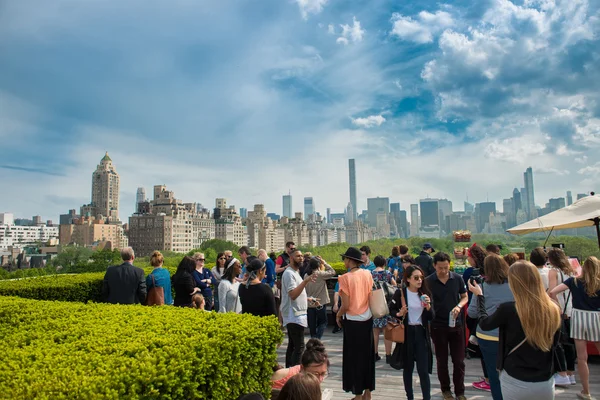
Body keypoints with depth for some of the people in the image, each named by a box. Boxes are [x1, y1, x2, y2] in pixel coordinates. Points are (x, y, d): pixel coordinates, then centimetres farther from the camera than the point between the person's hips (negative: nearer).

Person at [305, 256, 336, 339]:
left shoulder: (306, 275, 1)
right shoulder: (320, 274, -16)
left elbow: (305, 290, 5)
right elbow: (333, 272, -9)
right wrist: (324, 263, -4)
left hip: (310, 304, 5)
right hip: (320, 303, -5)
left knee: (312, 325, 16)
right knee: (323, 322, 9)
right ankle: (317, 338, -7)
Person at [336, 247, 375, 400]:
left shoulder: (345, 278, -17)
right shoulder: (367, 274, -1)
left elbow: (346, 305, -16)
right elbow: (372, 297, 6)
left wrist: (338, 315, 1)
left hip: (353, 321, -5)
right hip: (367, 319, 5)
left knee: (354, 356, 8)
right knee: (367, 355, 16)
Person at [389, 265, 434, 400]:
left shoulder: (425, 293, 0)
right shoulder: (400, 293, -9)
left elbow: (431, 318, 0)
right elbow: (391, 310, 0)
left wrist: (428, 306, -18)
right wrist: (399, 314, -20)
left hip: (421, 333, 1)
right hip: (406, 333, -1)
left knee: (424, 369, -1)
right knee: (408, 367, 13)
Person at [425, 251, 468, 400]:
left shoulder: (458, 278, -5)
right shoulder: (428, 281, -10)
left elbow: (465, 297, 6)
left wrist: (459, 306, -12)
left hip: (456, 324, 1)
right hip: (438, 325, -1)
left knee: (459, 360, 8)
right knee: (442, 360, 12)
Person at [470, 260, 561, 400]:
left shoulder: (507, 309, -19)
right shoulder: (553, 310, -8)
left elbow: (484, 324, 1)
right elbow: (553, 345, 7)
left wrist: (479, 295, 12)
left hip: (515, 382, -3)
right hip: (545, 383, 3)